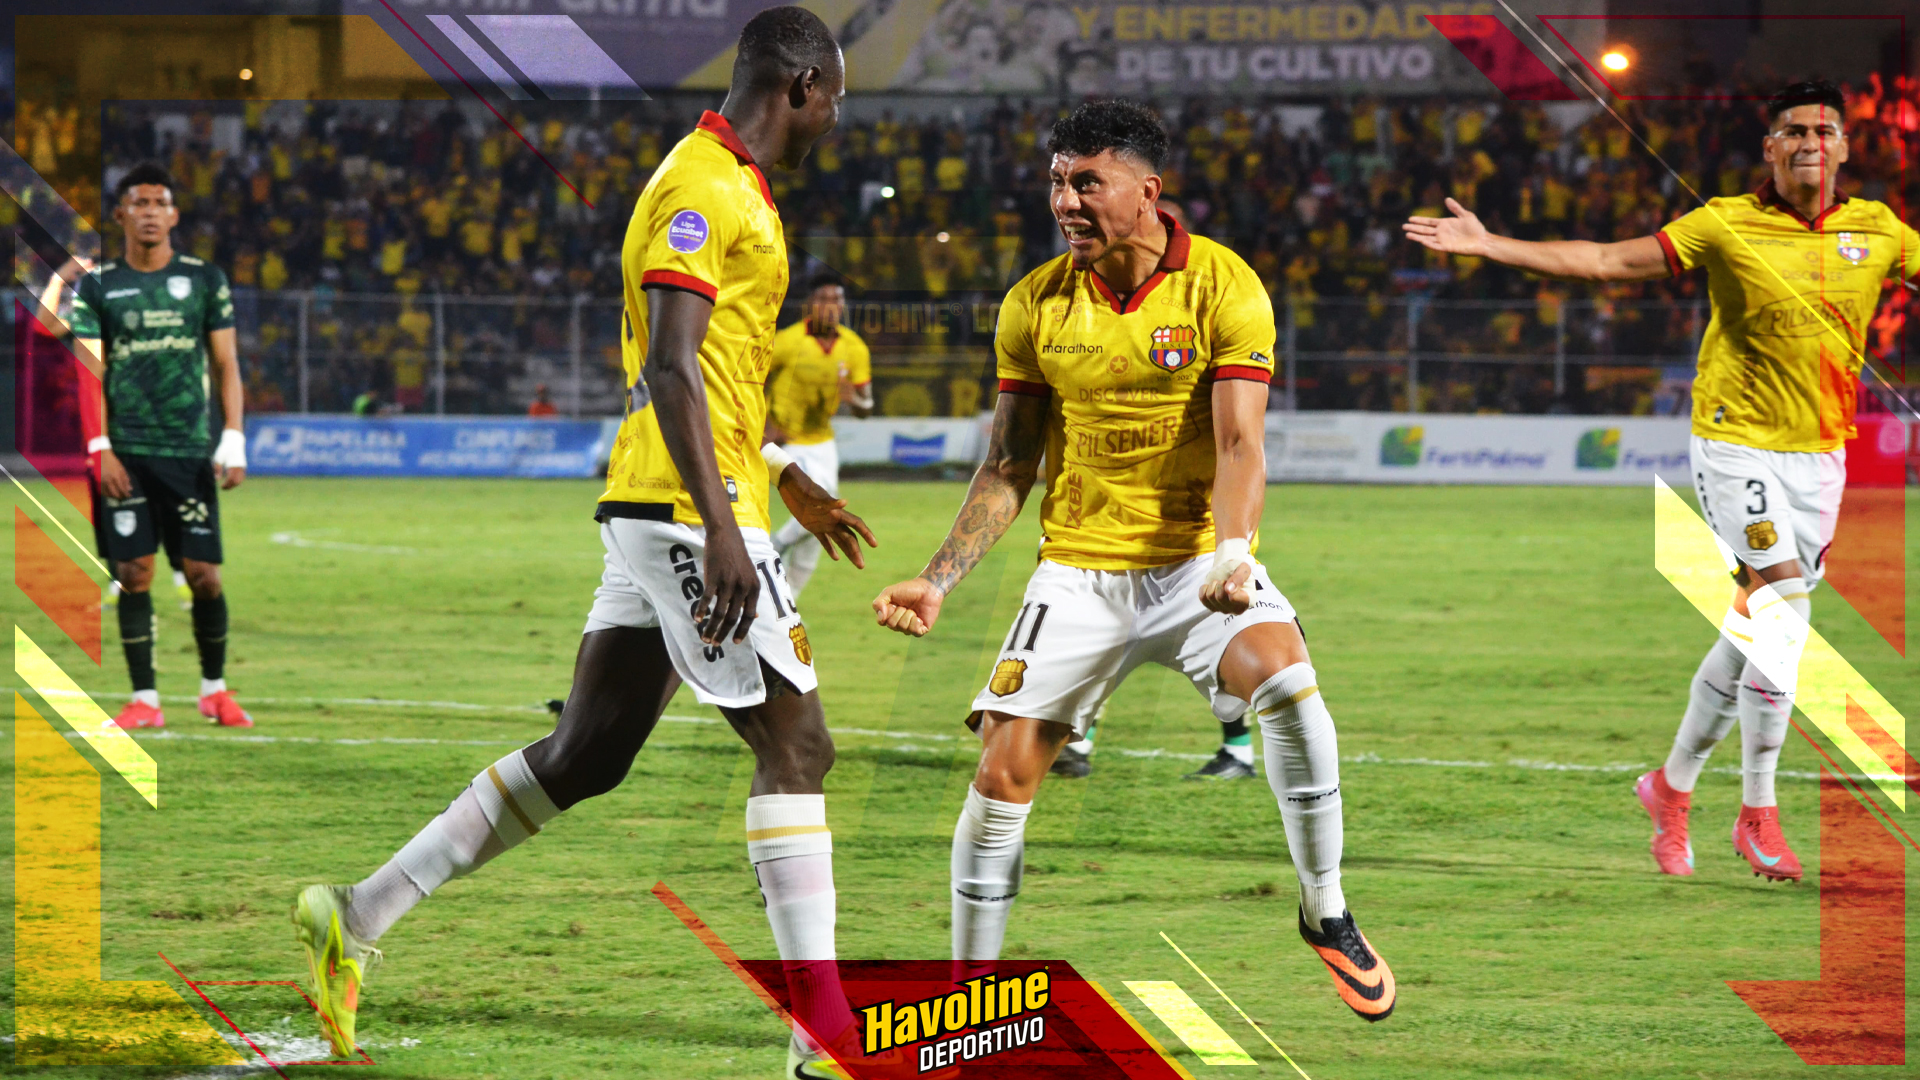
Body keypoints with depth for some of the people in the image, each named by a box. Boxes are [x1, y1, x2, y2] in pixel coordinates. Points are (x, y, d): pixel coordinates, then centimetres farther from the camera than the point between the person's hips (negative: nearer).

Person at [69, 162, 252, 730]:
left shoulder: (205, 279, 8)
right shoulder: (98, 286, 6)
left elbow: (226, 365, 9)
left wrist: (234, 443, -1)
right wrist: (100, 450, -6)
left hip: (190, 449, 0)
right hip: (125, 450, 0)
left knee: (204, 574, -2)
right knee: (134, 573, -4)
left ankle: (215, 688, 16)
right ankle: (144, 699, 2)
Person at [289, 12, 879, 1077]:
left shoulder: (721, 185, 19)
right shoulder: (707, 190, -12)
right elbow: (672, 367, -22)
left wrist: (787, 480, 36)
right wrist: (721, 527, -28)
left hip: (650, 509, 10)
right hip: (689, 509, -10)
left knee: (584, 754, 11)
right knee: (795, 744, -7)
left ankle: (360, 916, 13)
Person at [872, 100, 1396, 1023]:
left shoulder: (1224, 288, -8)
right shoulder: (1035, 306, 1)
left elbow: (1238, 445, -15)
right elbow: (1008, 469, 7)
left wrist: (1232, 553, -33)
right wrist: (937, 581, -4)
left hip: (1197, 558, -2)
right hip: (1079, 566, 3)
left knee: (1287, 678, -30)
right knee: (1002, 773, -8)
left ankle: (1326, 913, -11)